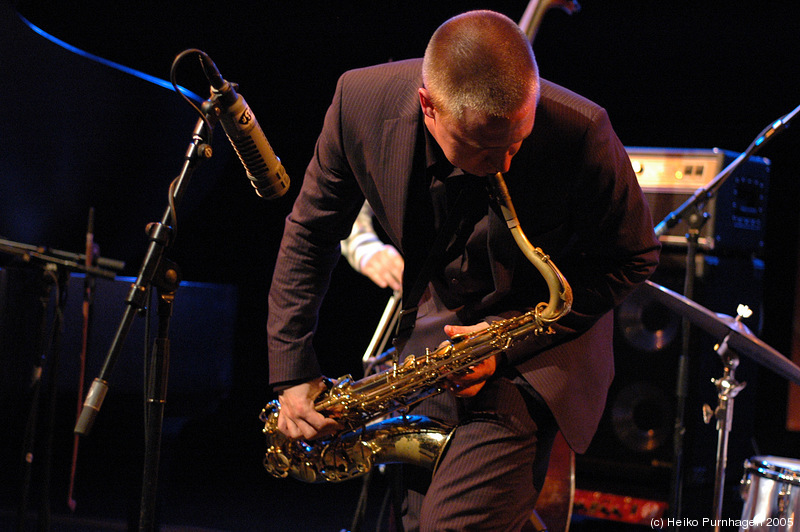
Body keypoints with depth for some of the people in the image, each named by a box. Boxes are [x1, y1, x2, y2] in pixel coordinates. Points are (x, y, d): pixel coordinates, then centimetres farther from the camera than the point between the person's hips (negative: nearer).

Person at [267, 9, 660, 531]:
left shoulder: (579, 133, -29)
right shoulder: (362, 102, -19)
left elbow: (633, 257, -12)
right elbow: (311, 232, -2)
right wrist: (292, 371, -4)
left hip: (538, 349, -4)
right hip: (439, 325, 5)